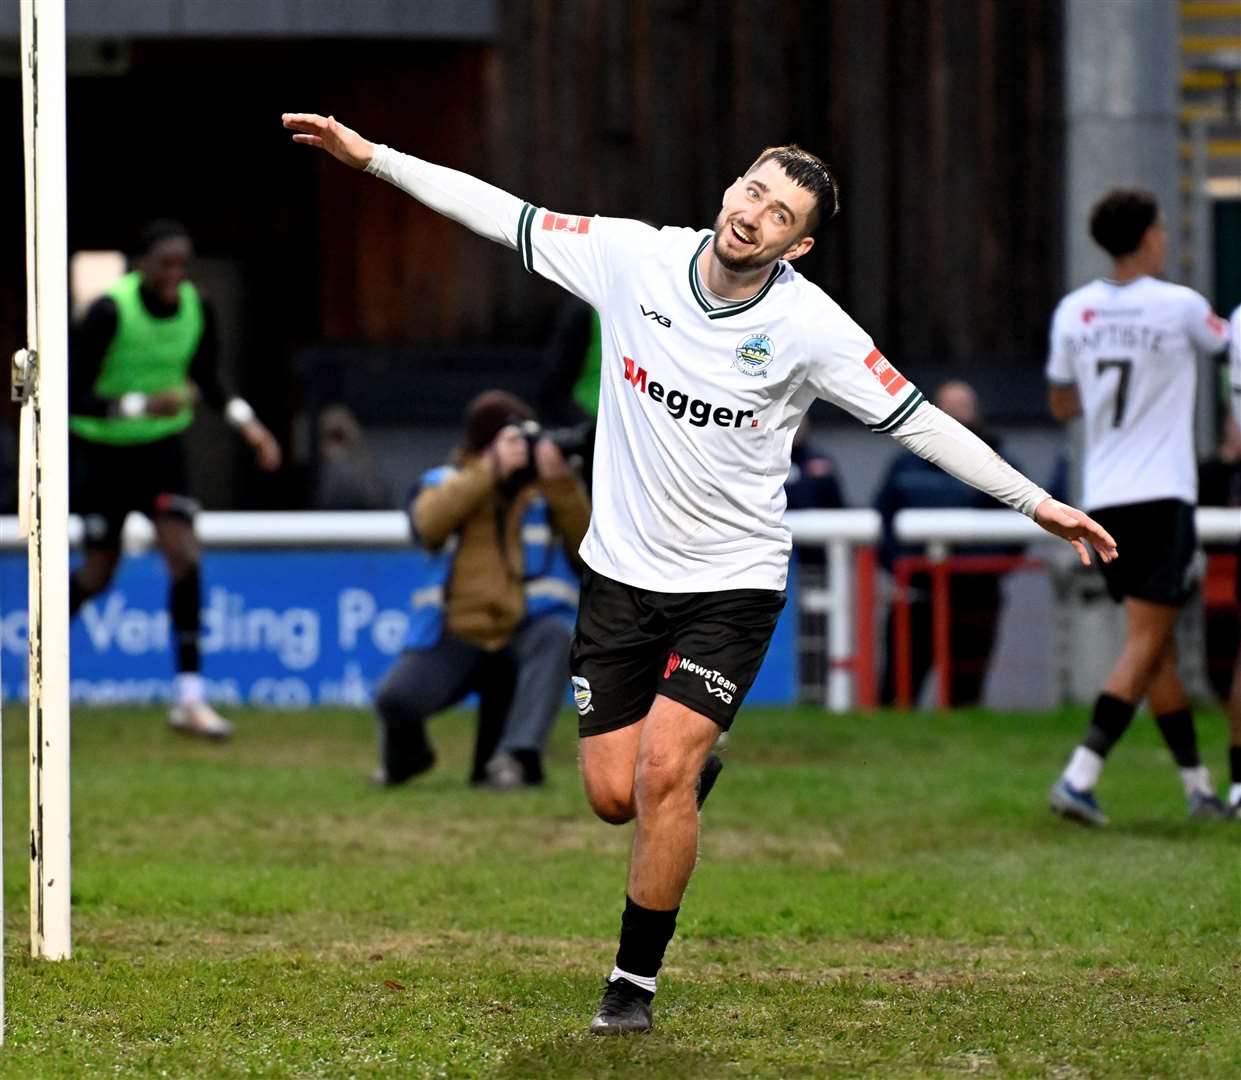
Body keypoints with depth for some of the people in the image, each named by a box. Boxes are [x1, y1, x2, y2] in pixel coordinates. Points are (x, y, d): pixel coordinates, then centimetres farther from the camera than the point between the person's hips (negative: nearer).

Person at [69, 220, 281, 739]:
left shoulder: (196, 306, -11)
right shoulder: (108, 312, -27)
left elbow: (206, 375, 7)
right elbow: (75, 398, -26)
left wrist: (246, 420, -8)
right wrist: (143, 405, -39)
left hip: (162, 445, 3)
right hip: (103, 450, -3)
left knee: (184, 555, -12)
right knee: (99, 572, 6)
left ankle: (189, 699, -10)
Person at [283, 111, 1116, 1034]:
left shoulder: (809, 326, -14)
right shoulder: (633, 257, -8)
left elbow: (919, 422, -9)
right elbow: (503, 214, -1)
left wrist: (1037, 502, -13)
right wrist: (370, 156, -3)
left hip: (732, 584, -3)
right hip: (622, 570, 3)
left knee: (662, 775, -17)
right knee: (614, 796, 2)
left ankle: (636, 984, 0)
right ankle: (695, 773, 40)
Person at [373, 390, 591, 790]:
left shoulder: (542, 485, 8)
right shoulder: (443, 483, 7)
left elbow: (584, 542, -6)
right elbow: (428, 524, -18)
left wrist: (560, 483, -20)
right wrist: (492, 470, -22)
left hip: (524, 630, 0)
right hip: (455, 634, 0)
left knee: (554, 635, -35)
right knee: (394, 698, -23)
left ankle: (517, 757, -38)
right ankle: (405, 757, 15)